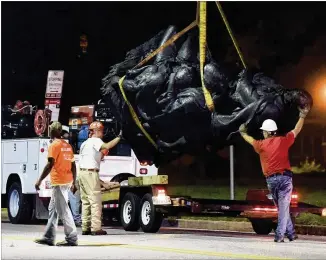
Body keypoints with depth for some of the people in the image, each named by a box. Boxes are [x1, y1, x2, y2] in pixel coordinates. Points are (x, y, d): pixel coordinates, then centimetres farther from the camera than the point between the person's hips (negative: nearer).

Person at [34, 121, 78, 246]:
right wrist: (73, 182, 21)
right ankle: (48, 238, 18)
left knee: (63, 210, -7)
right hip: (67, 181, 9)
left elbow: (50, 165, -18)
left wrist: (39, 180, -14)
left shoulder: (54, 145, -11)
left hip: (59, 182, -9)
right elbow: (73, 165, 15)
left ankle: (72, 239, -8)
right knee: (53, 209, 15)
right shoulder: (67, 145, 14)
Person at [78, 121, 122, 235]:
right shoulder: (95, 141, -5)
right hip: (91, 173, -9)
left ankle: (85, 228, 8)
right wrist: (119, 137, -19)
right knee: (95, 201, -9)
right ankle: (96, 228, -14)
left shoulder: (85, 143, 24)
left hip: (82, 172, 9)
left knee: (86, 201, 10)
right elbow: (107, 146, -25)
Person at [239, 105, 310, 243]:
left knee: (281, 207, 14)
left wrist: (243, 133, 45)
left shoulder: (261, 145, 3)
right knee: (284, 207, -3)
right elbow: (296, 130, 13)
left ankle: (290, 233, 15)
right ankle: (280, 234, -12)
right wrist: (302, 116, 25)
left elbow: (250, 140, 24)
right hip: (285, 177, -1)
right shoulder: (283, 141, 1)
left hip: (271, 180, 2)